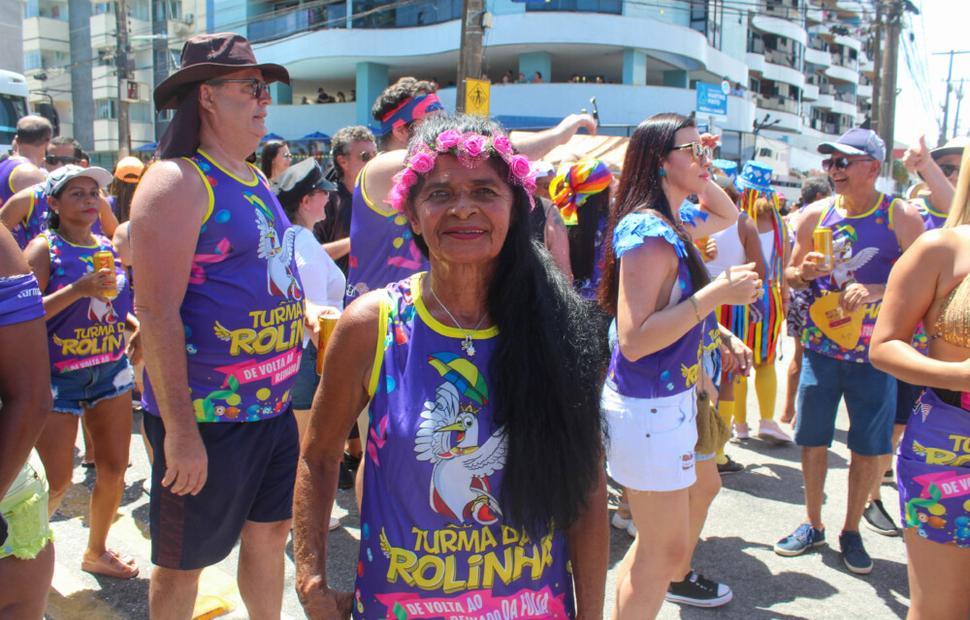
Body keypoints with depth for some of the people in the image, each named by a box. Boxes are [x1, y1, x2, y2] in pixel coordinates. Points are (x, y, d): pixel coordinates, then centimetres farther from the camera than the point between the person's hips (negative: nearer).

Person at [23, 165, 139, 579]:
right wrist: (77, 289, -27)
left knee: (114, 469, 9)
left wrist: (139, 326, 1)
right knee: (57, 481, -1)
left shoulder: (107, 246, 7)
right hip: (57, 374, -5)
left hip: (111, 369, 5)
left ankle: (96, 552, 30)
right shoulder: (44, 248, -10)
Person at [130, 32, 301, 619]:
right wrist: (180, 430, -23)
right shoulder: (176, 181, -14)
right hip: (207, 417, -7)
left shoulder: (257, 180, 11)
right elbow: (156, 313, -21)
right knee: (184, 563, 10)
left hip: (274, 407, 8)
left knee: (270, 534, 20)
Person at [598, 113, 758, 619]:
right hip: (649, 406, -10)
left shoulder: (670, 224, 7)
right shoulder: (648, 232, -20)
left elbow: (726, 215, 30)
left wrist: (700, 175, 12)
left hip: (670, 400, 10)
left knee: (656, 544, 22)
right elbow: (634, 340, -27)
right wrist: (717, 293, -25)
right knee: (666, 551, 4)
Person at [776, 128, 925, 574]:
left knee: (868, 448, 7)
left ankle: (851, 532, 26)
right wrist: (804, 272, -12)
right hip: (820, 348, 2)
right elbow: (790, 274, 10)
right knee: (812, 440, 9)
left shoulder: (902, 218, -6)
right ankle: (813, 525, 27)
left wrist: (875, 291, -26)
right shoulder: (815, 215, 2)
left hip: (873, 353, -2)